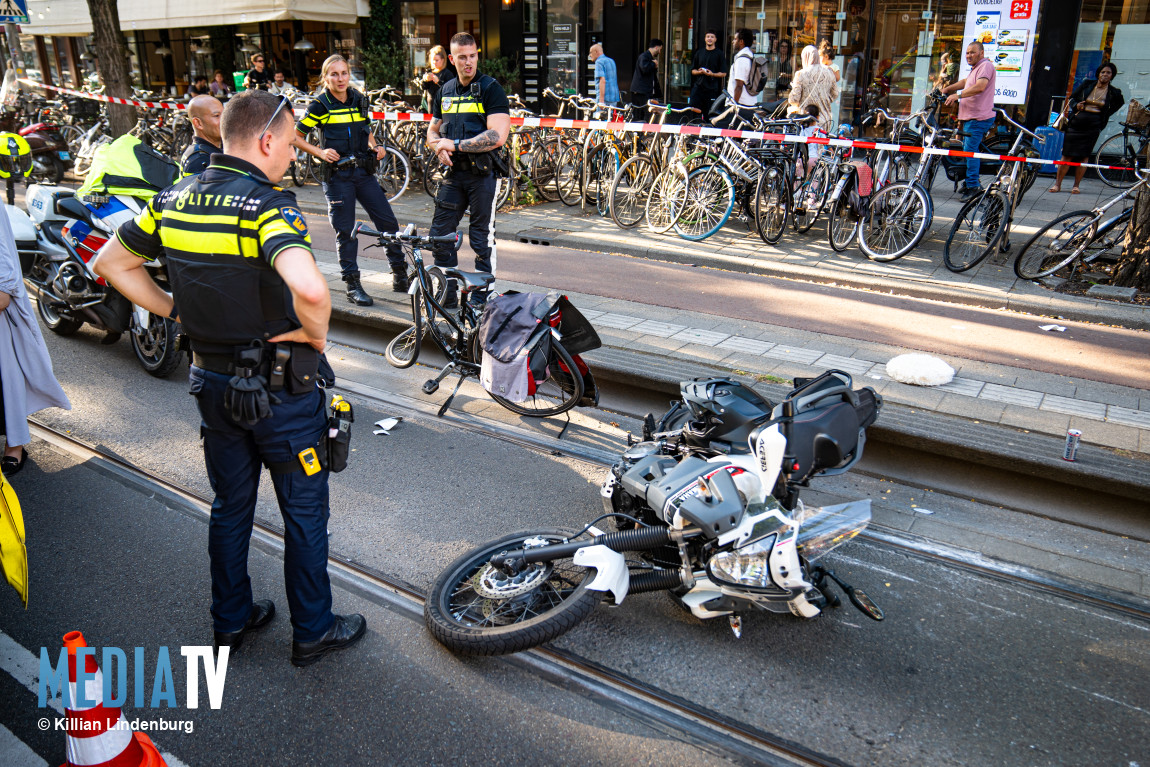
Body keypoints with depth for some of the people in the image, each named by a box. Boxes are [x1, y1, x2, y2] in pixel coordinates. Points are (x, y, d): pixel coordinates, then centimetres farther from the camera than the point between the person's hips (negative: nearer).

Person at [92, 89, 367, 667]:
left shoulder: (174, 199, 1)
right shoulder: (267, 204, -22)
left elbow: (112, 262, 11)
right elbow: (310, 289, -40)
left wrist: (175, 311, 9)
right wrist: (316, 334, -21)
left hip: (211, 380, 7)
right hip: (280, 386, -6)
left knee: (229, 507, 22)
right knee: (305, 512, 11)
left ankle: (230, 621, 38)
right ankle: (313, 631, 26)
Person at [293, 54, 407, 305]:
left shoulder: (360, 101, 8)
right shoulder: (319, 105, -5)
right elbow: (295, 136, -1)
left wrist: (376, 147, 4)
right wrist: (320, 152, -13)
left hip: (363, 171, 4)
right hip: (336, 174, -4)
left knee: (388, 221, 1)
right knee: (345, 232, 0)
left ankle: (400, 275, 14)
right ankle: (353, 285, 9)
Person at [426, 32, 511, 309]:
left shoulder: (490, 89, -5)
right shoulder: (445, 91, 14)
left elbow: (497, 136, -17)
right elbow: (432, 131, 23)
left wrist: (456, 144, -13)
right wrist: (440, 148, -1)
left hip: (482, 173, -6)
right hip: (453, 172, 6)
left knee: (482, 239, 0)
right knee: (440, 234, 5)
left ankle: (481, 299, 12)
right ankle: (447, 295, 18)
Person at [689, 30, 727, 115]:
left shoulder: (720, 54, 5)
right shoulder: (699, 53, 15)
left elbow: (724, 73, 2)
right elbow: (693, 71, 16)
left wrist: (712, 74, -16)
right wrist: (699, 71, -6)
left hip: (712, 89, -3)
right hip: (698, 87, 3)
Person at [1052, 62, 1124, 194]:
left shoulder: (1113, 92, 5)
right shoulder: (1087, 84, 4)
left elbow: (1120, 102, 24)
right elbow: (1072, 98, 10)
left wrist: (1105, 114, 14)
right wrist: (1076, 105, -10)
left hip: (1093, 125, 0)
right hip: (1077, 122, 0)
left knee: (1084, 155, -1)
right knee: (1067, 154, -3)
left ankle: (1076, 185, 6)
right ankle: (1057, 184, 3)